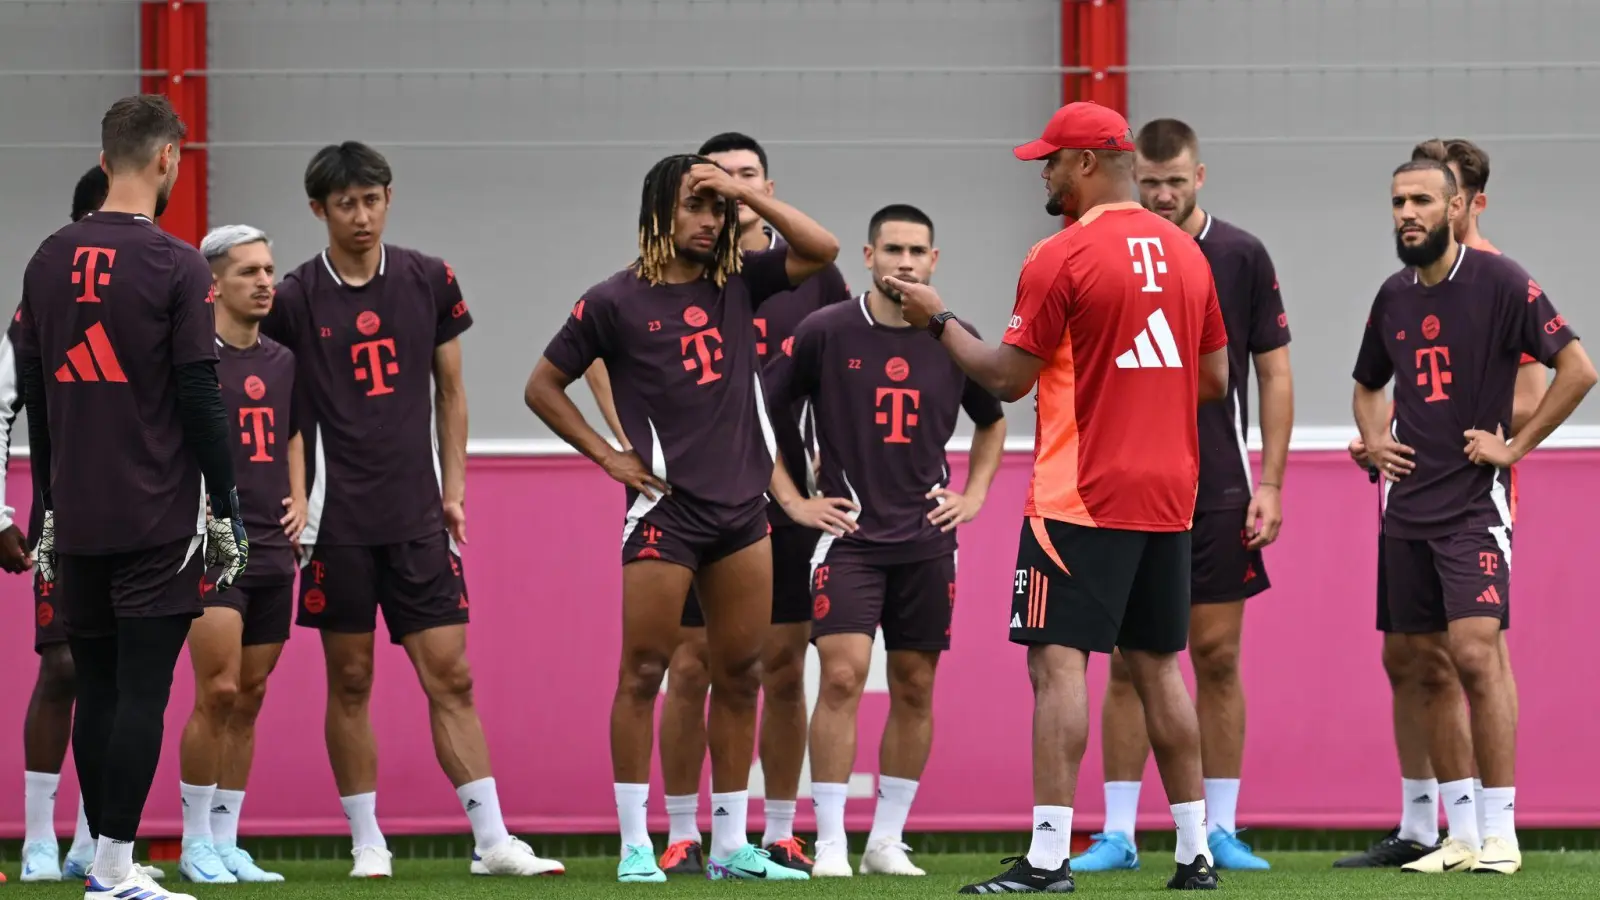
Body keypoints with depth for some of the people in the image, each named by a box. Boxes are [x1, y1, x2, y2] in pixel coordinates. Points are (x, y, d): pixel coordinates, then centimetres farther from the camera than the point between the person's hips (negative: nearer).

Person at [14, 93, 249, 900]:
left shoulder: (50, 260, 7)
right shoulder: (176, 267, -9)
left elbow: (32, 393, 12)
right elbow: (200, 399, -10)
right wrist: (225, 510, -3)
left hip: (76, 520, 5)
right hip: (158, 519, -5)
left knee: (96, 688, 11)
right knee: (141, 691, -5)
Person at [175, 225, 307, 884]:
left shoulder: (282, 362, 13)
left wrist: (298, 500, 13)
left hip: (273, 551, 6)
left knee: (249, 698, 8)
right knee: (218, 692, -13)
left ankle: (227, 842, 13)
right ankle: (196, 844, -3)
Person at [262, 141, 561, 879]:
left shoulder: (429, 282, 6)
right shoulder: (296, 298, -2)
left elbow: (450, 393, 13)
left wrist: (453, 489, 6)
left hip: (417, 514, 2)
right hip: (338, 519, -2)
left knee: (451, 678, -1)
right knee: (350, 682, 3)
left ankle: (492, 840, 0)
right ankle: (367, 843, 10)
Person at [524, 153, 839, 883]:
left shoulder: (736, 283, 8)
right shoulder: (616, 301, -3)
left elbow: (821, 249, 0)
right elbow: (543, 387, 3)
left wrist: (743, 193, -5)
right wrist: (607, 455, -2)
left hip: (742, 507, 5)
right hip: (666, 508, -5)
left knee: (740, 675, 6)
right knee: (643, 672, -4)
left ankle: (730, 845, 12)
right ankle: (636, 845, 0)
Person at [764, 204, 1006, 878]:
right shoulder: (825, 333, -4)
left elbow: (992, 423, 23)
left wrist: (973, 495, 11)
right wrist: (794, 501, -1)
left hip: (926, 539, 3)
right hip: (849, 534, -3)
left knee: (915, 688, 5)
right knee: (842, 676, -14)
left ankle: (887, 841, 14)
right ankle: (830, 844, -9)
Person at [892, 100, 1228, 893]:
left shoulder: (1061, 259, -11)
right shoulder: (1185, 253, 10)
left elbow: (1008, 377, -8)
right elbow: (1215, 378, 14)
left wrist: (938, 320, 5)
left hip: (1082, 499, -7)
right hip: (1167, 498, 7)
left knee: (1058, 662, -8)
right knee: (1158, 665, 13)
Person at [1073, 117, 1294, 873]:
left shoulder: (1242, 257, 0)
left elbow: (1275, 374, 3)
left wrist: (1271, 484, -3)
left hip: (1219, 492, 0)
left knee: (1218, 660, 2)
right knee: (1129, 663, 1)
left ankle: (1220, 830, 8)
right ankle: (1118, 833, 5)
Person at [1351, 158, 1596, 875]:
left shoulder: (1499, 282, -7)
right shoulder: (1394, 297, 12)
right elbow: (1368, 384, 30)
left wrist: (1516, 445, -11)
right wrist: (1372, 439, 10)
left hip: (1475, 502, -7)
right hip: (1407, 507, 7)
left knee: (1476, 653, -16)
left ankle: (1500, 834, -12)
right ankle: (1460, 835, 12)